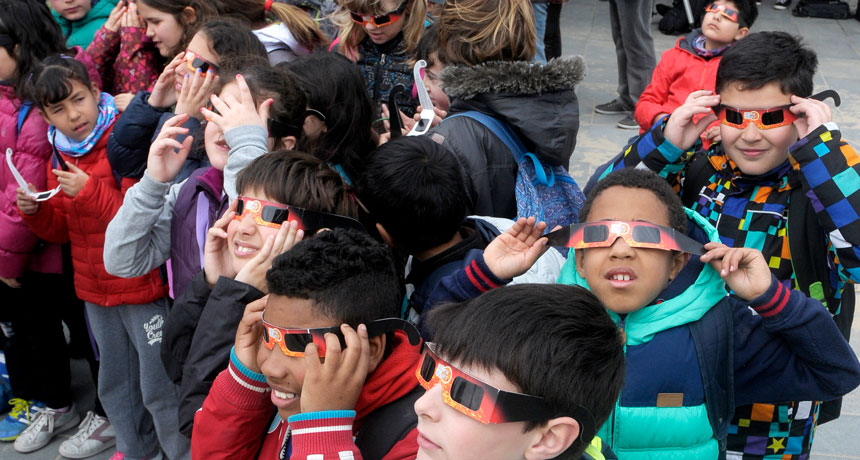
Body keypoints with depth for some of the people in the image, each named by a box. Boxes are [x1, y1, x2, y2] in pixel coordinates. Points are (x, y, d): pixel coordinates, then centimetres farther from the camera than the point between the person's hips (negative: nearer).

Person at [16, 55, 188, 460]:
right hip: (95, 290, 8)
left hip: (142, 288, -8)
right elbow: (62, 230, 15)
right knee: (114, 381, 23)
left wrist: (90, 192, -28)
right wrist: (35, 212, -5)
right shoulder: (60, 159, 7)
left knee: (158, 385, 1)